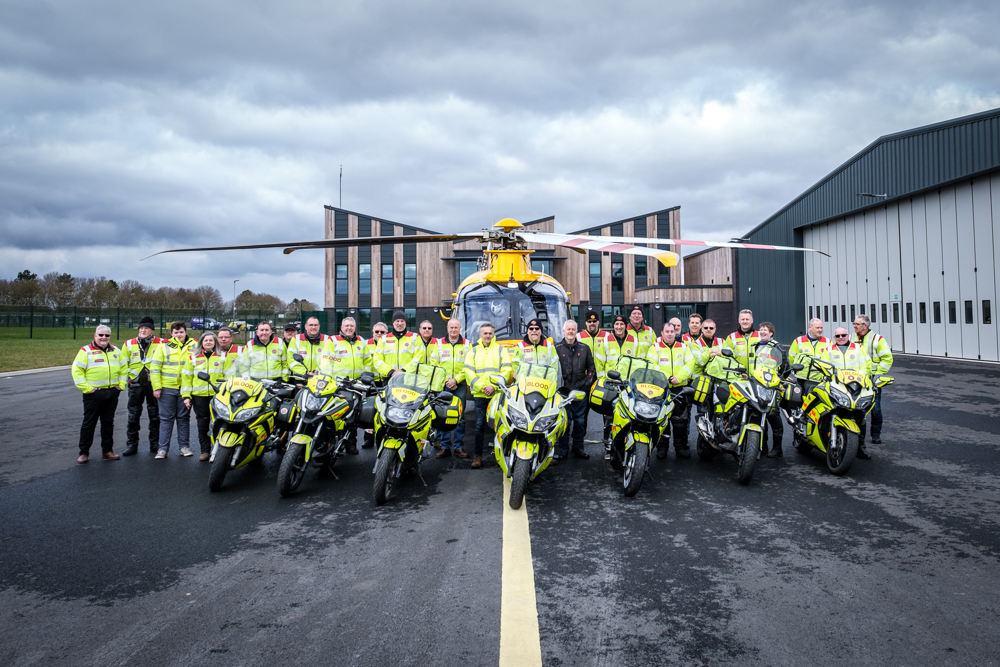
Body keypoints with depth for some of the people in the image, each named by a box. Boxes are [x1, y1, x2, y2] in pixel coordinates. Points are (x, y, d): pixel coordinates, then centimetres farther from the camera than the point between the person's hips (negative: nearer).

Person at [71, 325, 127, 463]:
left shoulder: (116, 351, 12)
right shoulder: (86, 351, -4)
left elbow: (123, 369, 19)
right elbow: (76, 371, -9)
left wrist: (121, 384, 7)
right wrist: (86, 388, -14)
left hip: (112, 393, 5)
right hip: (93, 393, -5)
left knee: (108, 422, 11)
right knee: (89, 423, 1)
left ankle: (107, 450, 19)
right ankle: (84, 452, 10)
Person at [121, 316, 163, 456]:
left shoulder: (161, 344, -1)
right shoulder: (129, 344, 5)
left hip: (154, 384, -1)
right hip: (135, 384, 1)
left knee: (155, 415, 6)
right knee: (133, 415, 4)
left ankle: (155, 444, 16)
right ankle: (131, 444, 12)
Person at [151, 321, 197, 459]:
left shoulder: (193, 346, 5)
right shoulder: (163, 347, 1)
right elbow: (154, 368, 0)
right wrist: (156, 387, -6)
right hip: (167, 388, -1)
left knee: (184, 418, 8)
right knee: (166, 418, 4)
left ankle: (184, 446, 16)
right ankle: (163, 448, 8)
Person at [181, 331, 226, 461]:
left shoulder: (223, 356, 8)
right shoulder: (193, 357, 11)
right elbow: (186, 376, 10)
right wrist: (186, 396, 3)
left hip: (218, 395, -2)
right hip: (199, 396, 2)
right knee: (202, 425, 5)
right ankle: (205, 450, 14)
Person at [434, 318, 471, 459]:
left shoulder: (466, 345, 7)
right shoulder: (440, 343, 9)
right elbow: (435, 364, 5)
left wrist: (456, 379, -10)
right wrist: (445, 380, -7)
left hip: (460, 385, 0)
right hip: (443, 385, 0)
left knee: (460, 417, 1)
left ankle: (458, 446, 7)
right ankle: (445, 446, 7)